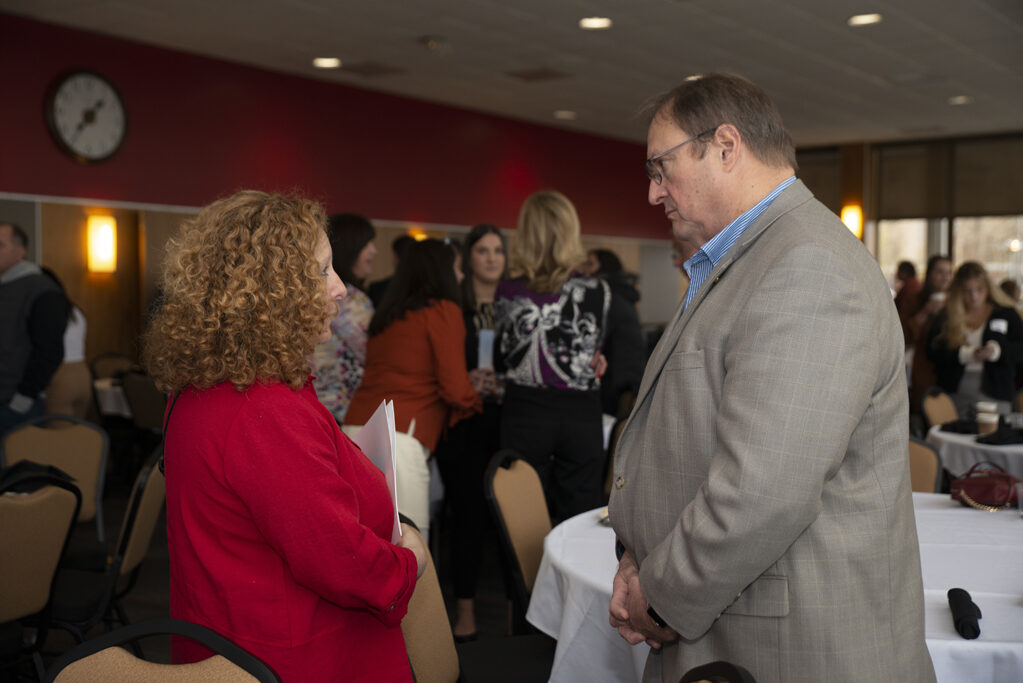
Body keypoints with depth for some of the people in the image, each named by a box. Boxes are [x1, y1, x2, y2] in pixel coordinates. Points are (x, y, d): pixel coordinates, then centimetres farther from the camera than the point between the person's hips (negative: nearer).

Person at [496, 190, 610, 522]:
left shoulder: (507, 292, -3)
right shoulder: (596, 291, -4)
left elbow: (502, 357, 8)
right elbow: (596, 352, 9)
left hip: (523, 412, 0)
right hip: (581, 415, 0)